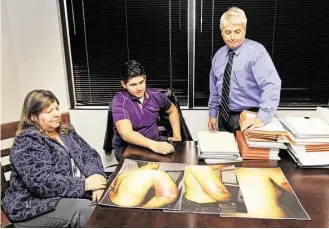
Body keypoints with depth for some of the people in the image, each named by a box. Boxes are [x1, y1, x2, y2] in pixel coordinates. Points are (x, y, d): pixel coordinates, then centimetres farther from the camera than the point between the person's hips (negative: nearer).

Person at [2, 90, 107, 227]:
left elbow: (89, 154, 7)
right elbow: (42, 182, -23)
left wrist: (97, 176, -14)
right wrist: (85, 184, -22)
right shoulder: (27, 141, -12)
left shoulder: (66, 132, 12)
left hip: (73, 195, 7)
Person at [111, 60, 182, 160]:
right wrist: (153, 145, -44)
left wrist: (177, 136, 7)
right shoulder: (119, 100, -17)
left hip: (154, 140, 5)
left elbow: (172, 110, 20)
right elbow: (126, 133, -29)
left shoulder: (155, 95, -1)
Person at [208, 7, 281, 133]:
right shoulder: (219, 55, 5)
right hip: (224, 117, 6)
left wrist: (261, 118, -35)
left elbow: (272, 85, -27)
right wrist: (213, 114, 12)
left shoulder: (255, 51, -15)